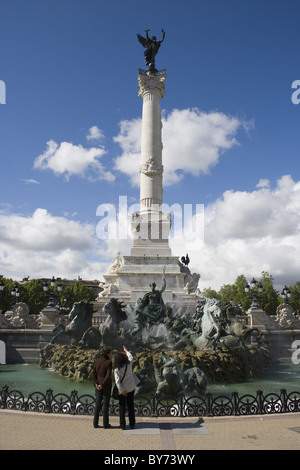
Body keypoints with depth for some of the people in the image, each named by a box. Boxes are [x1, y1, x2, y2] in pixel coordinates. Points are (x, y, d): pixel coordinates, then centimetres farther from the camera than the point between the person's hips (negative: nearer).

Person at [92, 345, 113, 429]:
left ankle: (95, 423, 18)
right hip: (106, 386, -5)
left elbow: (93, 373, 0)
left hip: (98, 385, 5)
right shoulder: (109, 363, -16)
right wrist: (102, 385, -14)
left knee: (98, 403, 14)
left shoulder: (97, 361, 2)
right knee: (106, 404, 5)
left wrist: (96, 383, -6)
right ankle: (105, 424, 13)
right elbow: (108, 376, -21)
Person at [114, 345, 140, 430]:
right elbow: (131, 357, 12)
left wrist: (122, 391, -10)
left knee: (122, 407, 9)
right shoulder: (129, 365, -10)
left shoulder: (117, 369, -14)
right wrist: (126, 351, 26)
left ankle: (122, 425, 10)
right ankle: (132, 424, 17)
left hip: (122, 390, -2)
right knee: (131, 406, 12)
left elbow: (117, 381, -17)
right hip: (131, 389, 2)